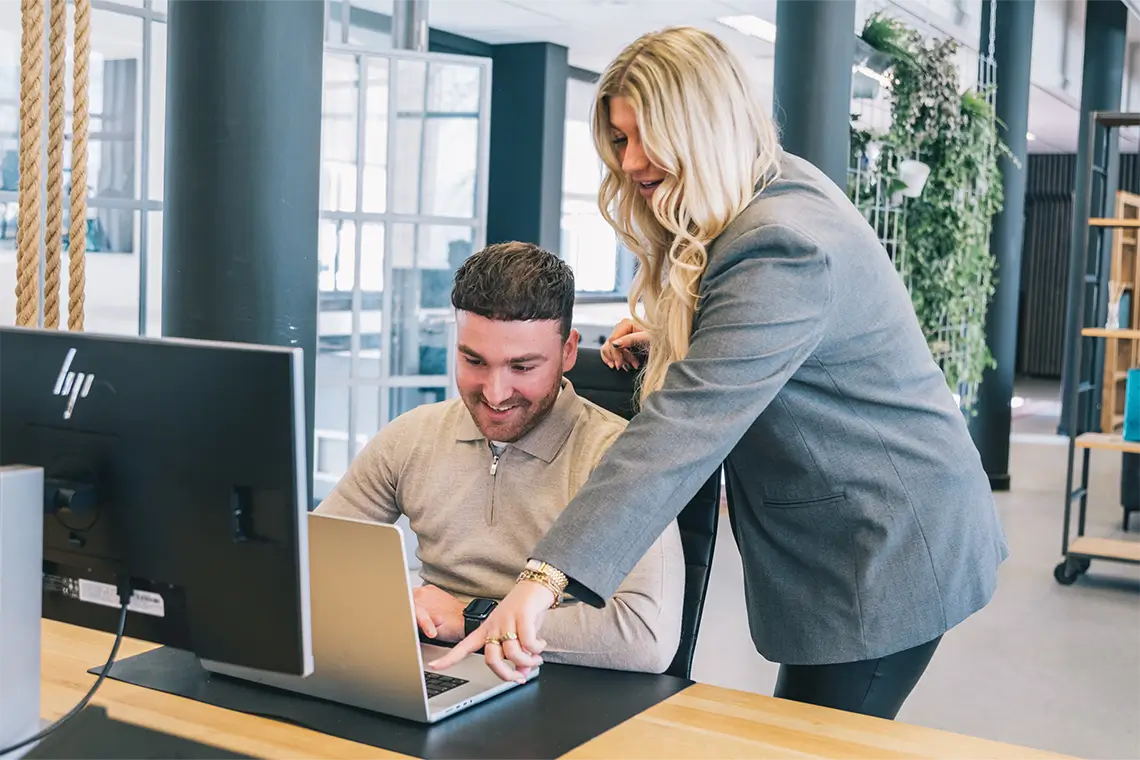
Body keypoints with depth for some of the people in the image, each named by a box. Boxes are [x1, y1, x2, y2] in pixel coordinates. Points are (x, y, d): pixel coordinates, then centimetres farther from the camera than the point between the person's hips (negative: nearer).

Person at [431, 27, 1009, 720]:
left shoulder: (781, 247, -27)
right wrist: (668, 337, 2)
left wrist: (551, 574, -44)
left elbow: (688, 425, -38)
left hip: (889, 552, -10)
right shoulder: (779, 188, 5)